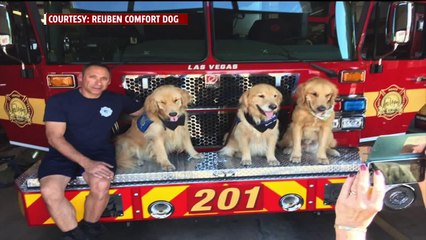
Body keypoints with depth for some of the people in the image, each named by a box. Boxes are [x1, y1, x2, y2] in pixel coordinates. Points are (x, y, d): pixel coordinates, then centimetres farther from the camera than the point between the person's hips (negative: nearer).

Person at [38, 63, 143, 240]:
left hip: (100, 152, 1)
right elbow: (55, 138, -13)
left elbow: (143, 112, 22)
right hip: (63, 154, 0)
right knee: (50, 191, -28)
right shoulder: (59, 101, -5)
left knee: (101, 186, -30)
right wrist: (86, 162, -24)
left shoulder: (116, 100, 4)